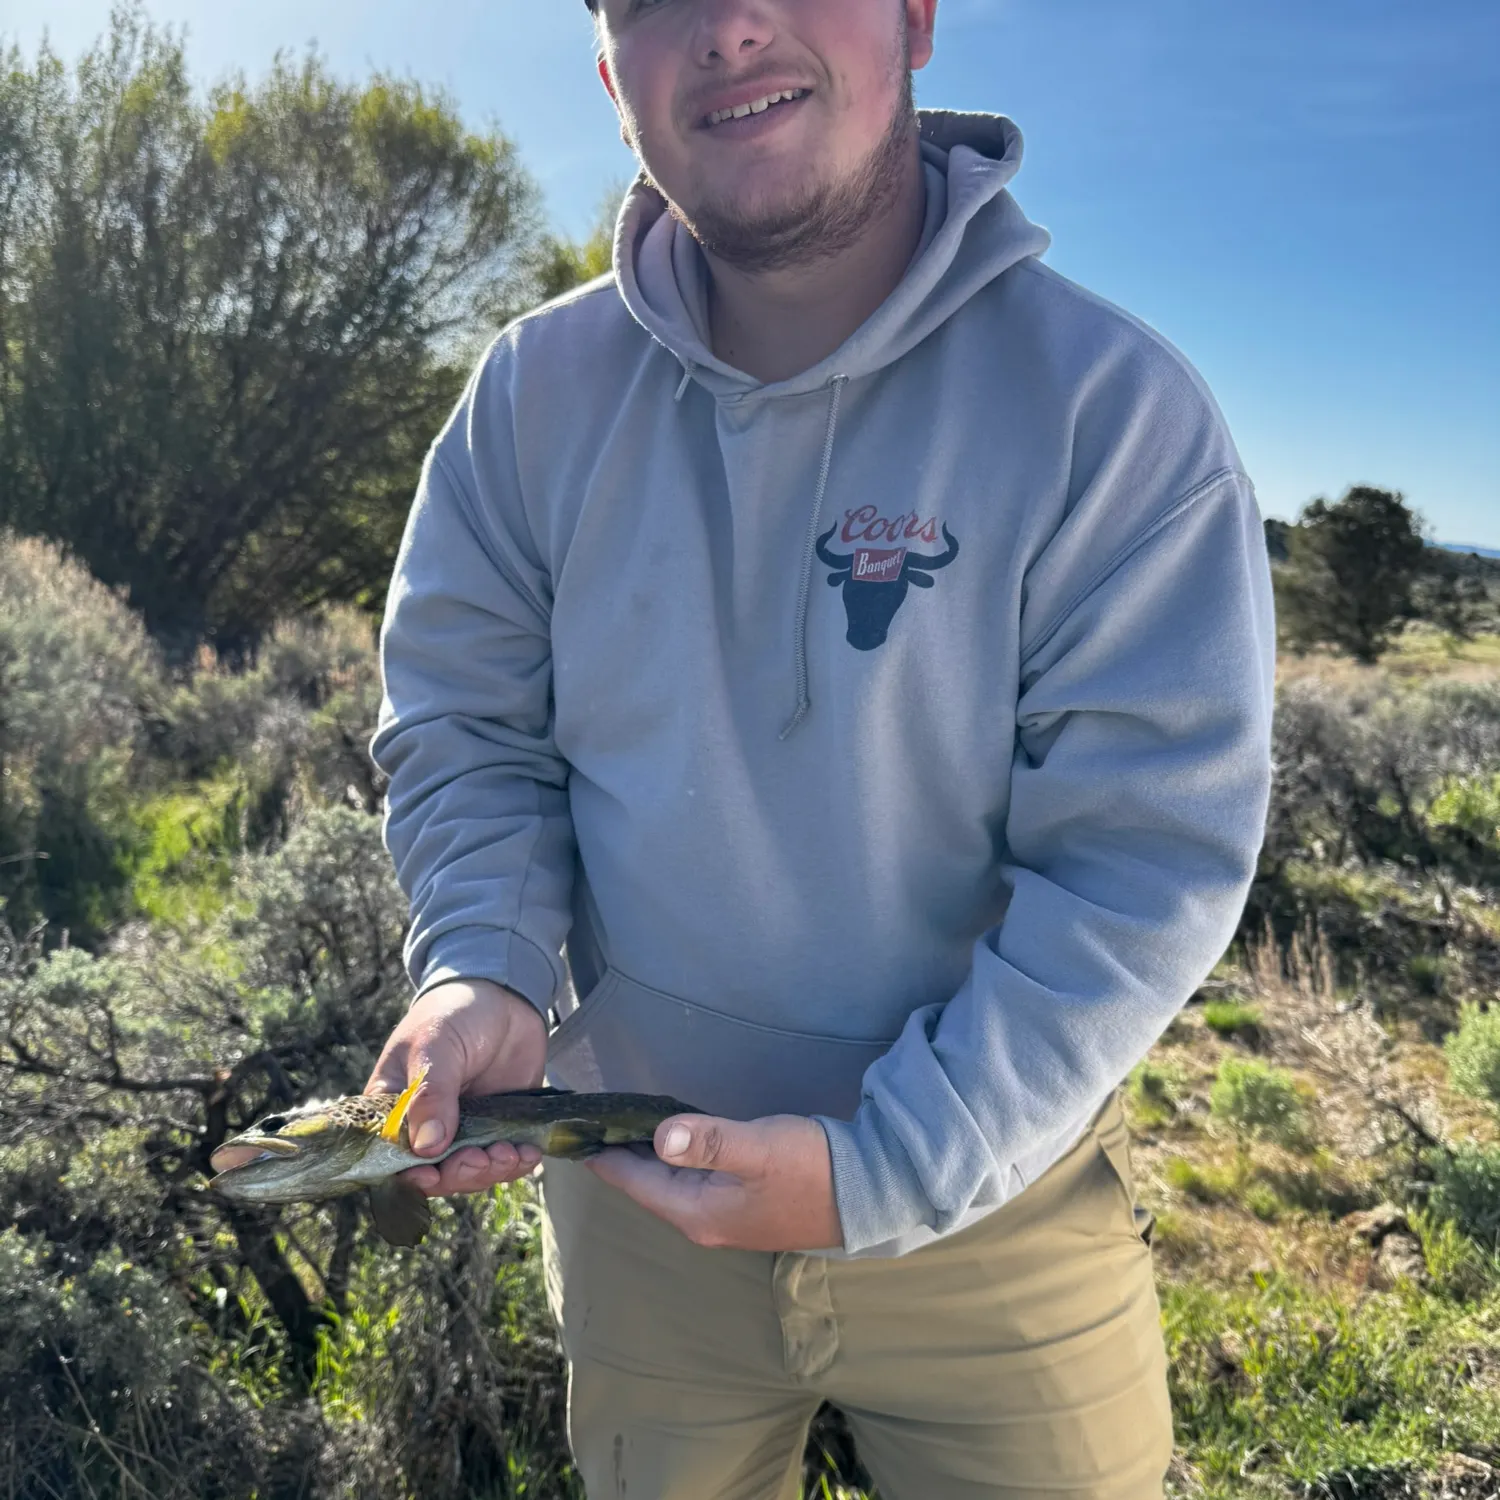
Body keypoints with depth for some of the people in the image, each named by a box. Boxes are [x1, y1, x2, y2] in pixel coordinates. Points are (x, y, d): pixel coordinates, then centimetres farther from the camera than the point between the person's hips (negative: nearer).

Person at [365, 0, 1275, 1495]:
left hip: (995, 1209, -2)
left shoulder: (1116, 409, -18)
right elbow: (464, 728, -1)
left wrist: (883, 1173, -23)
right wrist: (486, 967, -20)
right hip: (632, 1188, 3)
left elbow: (1144, 865, -19)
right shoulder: (536, 393, -6)